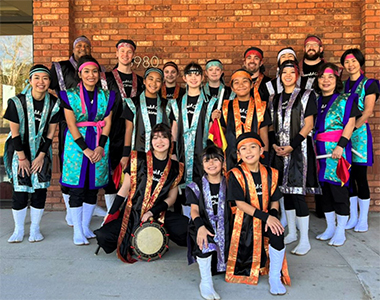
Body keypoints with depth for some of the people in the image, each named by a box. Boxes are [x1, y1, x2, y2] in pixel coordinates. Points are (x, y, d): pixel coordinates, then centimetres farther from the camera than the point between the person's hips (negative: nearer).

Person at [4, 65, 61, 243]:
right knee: (20, 190, -4)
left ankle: (35, 228, 15)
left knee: (40, 189, -1)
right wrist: (22, 158, -8)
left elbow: (50, 133, -2)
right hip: (20, 150, -2)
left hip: (42, 150, 2)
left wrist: (41, 156, -5)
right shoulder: (17, 102, -13)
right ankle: (18, 229, 13)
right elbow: (15, 133, -9)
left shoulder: (54, 104, -6)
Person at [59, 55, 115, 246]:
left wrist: (100, 147, -11)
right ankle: (77, 231, 11)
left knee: (93, 187, 8)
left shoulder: (106, 96, 6)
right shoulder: (70, 95, -1)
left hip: (99, 146, 2)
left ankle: (86, 226, 23)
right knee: (77, 189, -1)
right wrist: (85, 149, -14)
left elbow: (107, 123, 1)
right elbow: (71, 125, -6)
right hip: (77, 144, -2)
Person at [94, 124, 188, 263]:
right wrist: (111, 214, -3)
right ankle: (129, 241, 8)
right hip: (131, 213, -1)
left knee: (185, 227, -24)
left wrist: (152, 212, -10)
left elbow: (171, 198, 6)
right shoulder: (138, 159, 0)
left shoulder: (175, 168, 4)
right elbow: (124, 189, 2)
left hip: (158, 215, 2)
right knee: (104, 236, -24)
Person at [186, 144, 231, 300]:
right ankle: (205, 282, -19)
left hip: (224, 227, 2)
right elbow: (194, 209, -3)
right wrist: (200, 226, -24)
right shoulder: (197, 187, 6)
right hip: (204, 225, -2)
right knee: (205, 241, -31)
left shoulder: (228, 185, 8)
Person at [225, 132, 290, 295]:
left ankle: (275, 277, -11)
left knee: (277, 233, -29)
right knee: (243, 261, 0)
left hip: (266, 218, 2)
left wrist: (272, 215, -18)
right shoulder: (236, 174, -11)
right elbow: (240, 203, -17)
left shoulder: (270, 173, 2)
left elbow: (274, 200, 5)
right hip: (245, 220, -2)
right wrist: (266, 216, -24)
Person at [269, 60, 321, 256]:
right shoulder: (276, 99, 15)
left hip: (299, 149, -5)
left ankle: (304, 240, 1)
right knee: (286, 191, 9)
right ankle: (292, 233, 23)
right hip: (280, 150, 5)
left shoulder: (306, 95, 1)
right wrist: (274, 144, -4)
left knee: (297, 192, -9)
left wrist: (292, 145, -15)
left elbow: (308, 125, -6)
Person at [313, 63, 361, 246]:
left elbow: (350, 123, -8)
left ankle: (341, 231, 12)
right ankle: (330, 228, 24)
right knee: (325, 189, 10)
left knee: (339, 188, -1)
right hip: (320, 151, 5)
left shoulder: (345, 100, 0)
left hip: (337, 150, -5)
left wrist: (340, 145, -18)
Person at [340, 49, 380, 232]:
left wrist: (352, 128, -18)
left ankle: (363, 220, 8)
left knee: (360, 176, -4)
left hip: (359, 133, -4)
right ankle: (353, 217, 18)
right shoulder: (343, 85, 15)